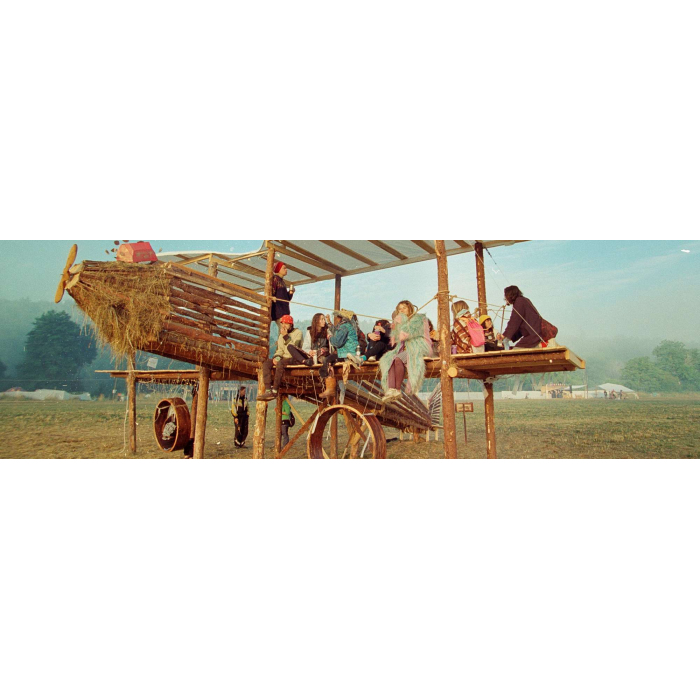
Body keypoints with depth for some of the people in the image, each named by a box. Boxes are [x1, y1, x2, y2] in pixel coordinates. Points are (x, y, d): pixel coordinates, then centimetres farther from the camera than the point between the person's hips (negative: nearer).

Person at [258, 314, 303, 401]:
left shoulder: (297, 332, -1)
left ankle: (274, 391, -30)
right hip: (284, 358, 7)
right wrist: (276, 357, -1)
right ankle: (268, 390, -27)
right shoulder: (281, 335, 20)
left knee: (280, 363, -35)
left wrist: (286, 336, -19)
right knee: (266, 363, -15)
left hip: (294, 359, -7)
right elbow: (279, 349, 20)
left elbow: (293, 348, -15)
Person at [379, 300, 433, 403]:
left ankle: (398, 390, -29)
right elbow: (395, 338, 18)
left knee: (398, 359, -32)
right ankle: (391, 389, -38)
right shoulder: (402, 321, 30)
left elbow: (411, 331, -9)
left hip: (418, 349, -6)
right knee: (389, 360, -23)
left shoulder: (419, 318, 10)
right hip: (405, 349, 6)